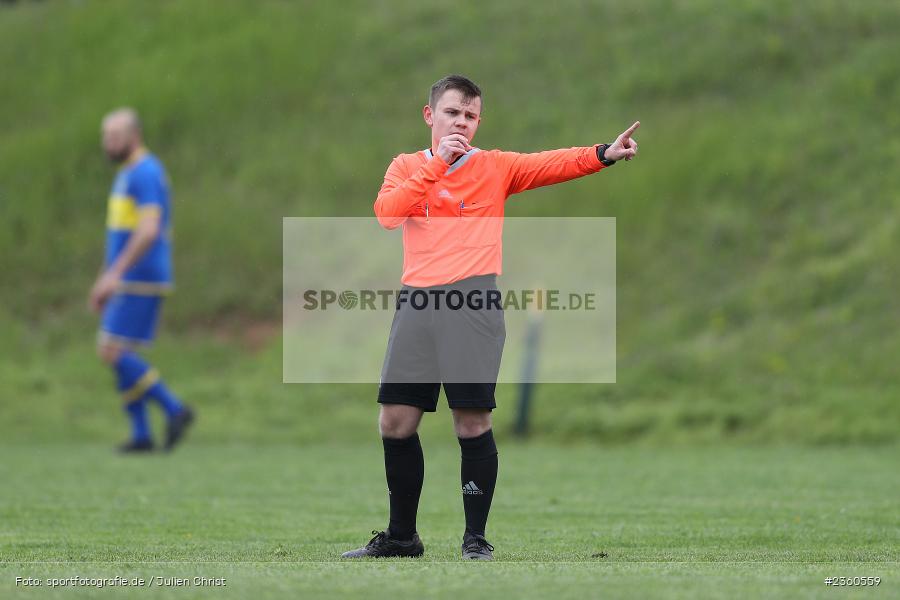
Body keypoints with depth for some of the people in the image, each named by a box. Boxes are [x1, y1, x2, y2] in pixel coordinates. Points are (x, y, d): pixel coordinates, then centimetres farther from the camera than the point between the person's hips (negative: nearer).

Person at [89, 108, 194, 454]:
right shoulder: (128, 175, 18)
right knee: (118, 356, 7)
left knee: (112, 354, -12)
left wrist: (114, 274, -28)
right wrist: (103, 281, 23)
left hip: (141, 282, -10)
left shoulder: (146, 174, -15)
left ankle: (174, 410, -8)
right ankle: (141, 435, 7)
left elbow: (149, 231, -26)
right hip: (126, 282, 10)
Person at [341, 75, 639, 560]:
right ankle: (401, 536, 18)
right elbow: (388, 213, -5)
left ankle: (475, 538, 4)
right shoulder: (406, 167, 14)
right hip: (416, 302, 3)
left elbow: (553, 164, -5)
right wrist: (436, 165, -10)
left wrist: (603, 155, -20)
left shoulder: (495, 166, 8)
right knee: (395, 422, 4)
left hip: (471, 302, -3)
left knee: (472, 421, -7)